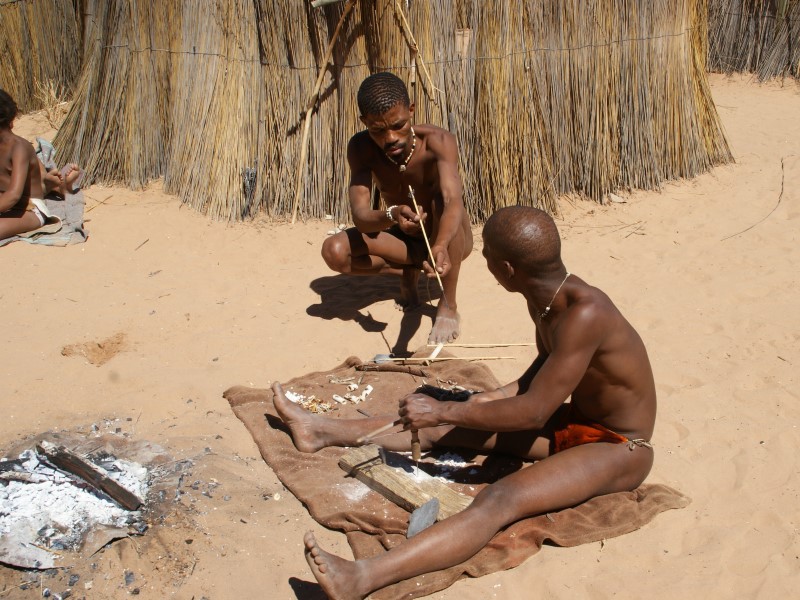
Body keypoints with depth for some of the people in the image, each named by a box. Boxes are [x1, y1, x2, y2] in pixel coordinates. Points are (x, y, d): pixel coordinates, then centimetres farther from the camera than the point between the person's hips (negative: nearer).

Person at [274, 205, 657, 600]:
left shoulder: (585, 314, -32)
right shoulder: (542, 298, -5)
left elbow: (533, 412, -30)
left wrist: (443, 411, -25)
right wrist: (498, 397, -5)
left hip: (619, 450, -8)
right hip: (573, 420, 8)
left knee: (501, 499, -32)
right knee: (447, 426, 4)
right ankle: (326, 431, 16)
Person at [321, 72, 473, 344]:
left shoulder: (438, 141, -28)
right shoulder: (361, 149, -20)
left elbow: (454, 202, -44)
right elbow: (360, 216, -30)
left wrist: (440, 247, -64)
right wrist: (391, 216, -53)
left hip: (449, 240, -2)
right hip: (406, 241, 3)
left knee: (440, 198, -37)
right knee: (335, 251, -23)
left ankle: (448, 306, -23)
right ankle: (410, 270, 1)